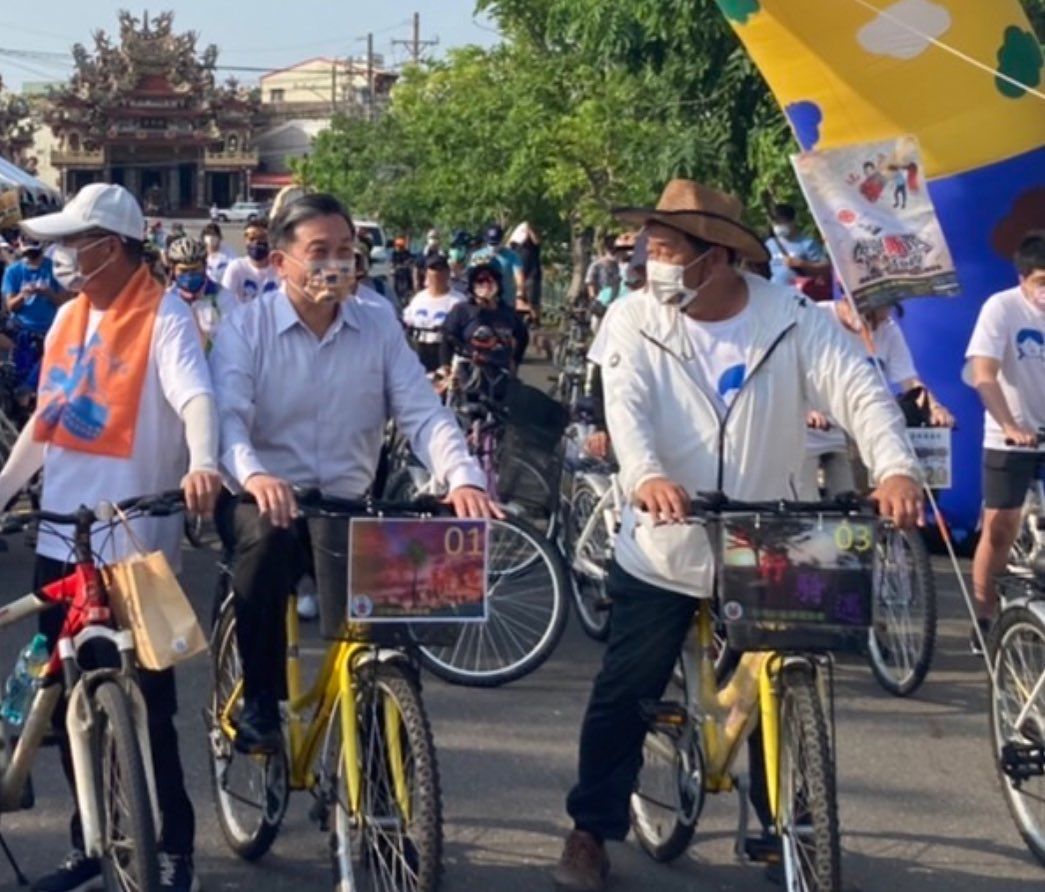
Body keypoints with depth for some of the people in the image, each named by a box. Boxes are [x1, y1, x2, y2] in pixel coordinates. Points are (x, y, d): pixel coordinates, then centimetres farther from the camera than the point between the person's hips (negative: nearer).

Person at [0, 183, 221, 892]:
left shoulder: (164, 316, -11)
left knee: (147, 708, 0)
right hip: (62, 541, 7)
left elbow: (195, 397, -26)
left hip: (134, 546, -7)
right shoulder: (69, 318, 12)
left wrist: (201, 464, -45)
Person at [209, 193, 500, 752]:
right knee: (269, 536, -36)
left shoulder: (379, 329, 5)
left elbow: (424, 415, -5)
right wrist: (252, 475, -41)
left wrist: (463, 478, -26)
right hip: (267, 501, -3)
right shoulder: (246, 329, -3)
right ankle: (259, 704, -22)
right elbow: (225, 414, -18)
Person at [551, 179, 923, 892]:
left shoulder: (792, 319, -8)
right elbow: (627, 405, -22)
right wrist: (647, 476, -43)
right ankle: (593, 830, 22)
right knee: (624, 696, 5)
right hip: (661, 552, 0)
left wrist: (896, 469, -37)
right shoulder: (633, 320, -7)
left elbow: (861, 391, -18)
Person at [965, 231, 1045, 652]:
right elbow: (983, 375, -18)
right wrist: (1011, 426, -29)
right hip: (1010, 437, -2)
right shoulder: (1001, 308, -12)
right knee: (1000, 527, -2)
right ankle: (984, 620, 10)